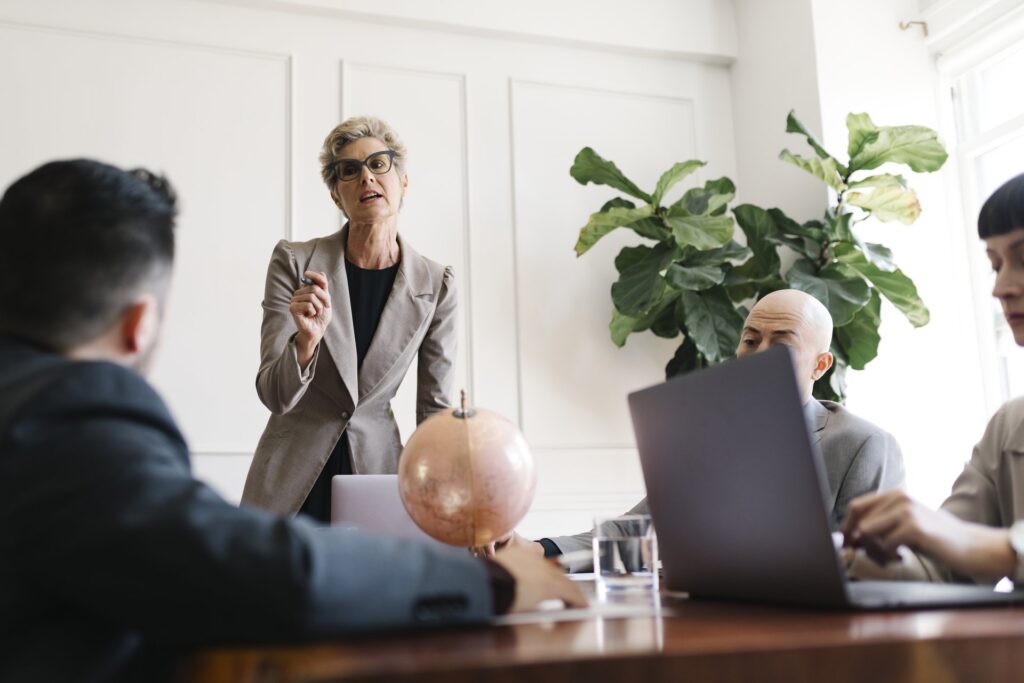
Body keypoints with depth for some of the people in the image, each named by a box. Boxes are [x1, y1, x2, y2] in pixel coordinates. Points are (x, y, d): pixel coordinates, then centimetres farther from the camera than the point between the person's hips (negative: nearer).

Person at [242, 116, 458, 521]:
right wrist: (307, 340, -30)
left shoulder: (435, 285, -5)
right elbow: (275, 396, -11)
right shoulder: (294, 262, -9)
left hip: (378, 466, 1)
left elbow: (435, 408, 0)